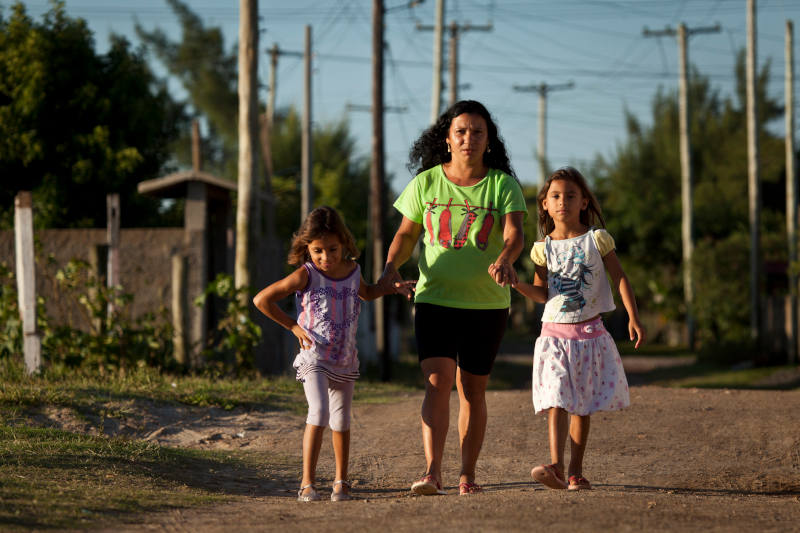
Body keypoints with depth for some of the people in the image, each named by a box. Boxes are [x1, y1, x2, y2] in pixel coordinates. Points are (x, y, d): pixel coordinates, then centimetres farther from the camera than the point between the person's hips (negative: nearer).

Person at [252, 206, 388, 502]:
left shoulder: (353, 271, 4)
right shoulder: (307, 275, -11)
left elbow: (366, 293, 30)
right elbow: (261, 300, -8)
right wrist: (294, 327, -6)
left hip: (345, 360, 5)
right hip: (314, 358, -5)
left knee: (341, 421, 13)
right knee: (319, 412, -22)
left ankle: (341, 481, 27)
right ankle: (307, 482, -21)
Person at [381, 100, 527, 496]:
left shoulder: (503, 184, 0)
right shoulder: (426, 183, 4)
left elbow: (514, 233, -14)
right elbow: (406, 234, 9)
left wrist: (504, 260, -36)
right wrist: (391, 267, -10)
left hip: (487, 303, 0)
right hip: (434, 299, 0)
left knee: (472, 390, 8)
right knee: (437, 382, -15)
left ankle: (467, 474, 19)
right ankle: (432, 474, -22)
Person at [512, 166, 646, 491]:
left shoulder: (596, 240, -1)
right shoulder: (543, 248, 4)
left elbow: (620, 279, 0)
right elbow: (542, 294, 7)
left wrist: (633, 317, -9)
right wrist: (516, 283, -11)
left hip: (589, 333, 0)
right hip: (555, 333, 0)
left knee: (582, 406, 5)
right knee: (556, 402, -12)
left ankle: (575, 471, 11)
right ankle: (556, 467, -23)